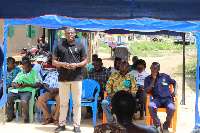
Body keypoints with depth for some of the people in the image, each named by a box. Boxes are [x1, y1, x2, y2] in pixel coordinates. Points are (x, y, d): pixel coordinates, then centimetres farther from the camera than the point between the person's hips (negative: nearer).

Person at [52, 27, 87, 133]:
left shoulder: (80, 46, 8)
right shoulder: (59, 46, 9)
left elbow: (85, 61, 9)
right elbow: (53, 61, 10)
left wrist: (76, 65, -10)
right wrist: (62, 64, -9)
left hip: (77, 78, 0)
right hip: (63, 78, 1)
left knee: (77, 103, 2)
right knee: (63, 103, 6)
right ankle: (62, 124, 17)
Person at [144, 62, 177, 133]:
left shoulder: (165, 76, 17)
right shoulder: (148, 79, 15)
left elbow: (174, 82, 29)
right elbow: (147, 91, 1)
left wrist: (175, 91, 9)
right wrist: (153, 79, -1)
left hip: (167, 98, 0)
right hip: (157, 98, 0)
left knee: (171, 108, -34)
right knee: (150, 106, -37)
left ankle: (166, 125, -3)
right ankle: (157, 125, -12)